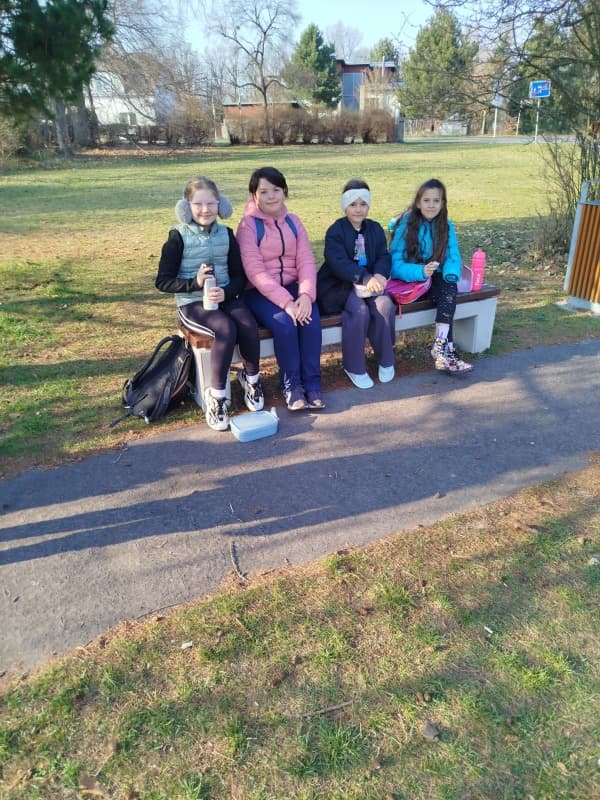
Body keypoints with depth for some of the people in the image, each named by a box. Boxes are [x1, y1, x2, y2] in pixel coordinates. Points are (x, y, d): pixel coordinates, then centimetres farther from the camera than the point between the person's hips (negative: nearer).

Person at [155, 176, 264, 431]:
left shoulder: (226, 235, 7)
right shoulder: (179, 237, -4)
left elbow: (239, 276, 8)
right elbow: (163, 281, -4)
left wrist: (226, 292, -14)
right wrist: (194, 282, -19)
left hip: (226, 297, 4)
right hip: (192, 303, -4)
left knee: (249, 326, -26)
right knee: (226, 329, -32)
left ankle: (251, 378, 2)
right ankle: (216, 395, -18)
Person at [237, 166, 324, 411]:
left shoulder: (293, 222, 10)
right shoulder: (248, 225, -5)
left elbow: (306, 261, 0)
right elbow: (256, 272, -15)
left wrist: (306, 295, -19)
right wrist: (286, 302, -25)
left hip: (293, 287, 4)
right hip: (260, 293, -3)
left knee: (311, 319, -25)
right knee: (285, 323, -30)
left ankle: (312, 383, -13)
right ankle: (291, 384, -11)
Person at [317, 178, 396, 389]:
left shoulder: (375, 229, 11)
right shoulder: (335, 231, -6)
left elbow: (383, 257, 3)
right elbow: (339, 263, -20)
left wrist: (379, 275, -21)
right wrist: (365, 278, -34)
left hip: (370, 282, 4)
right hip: (339, 285, -4)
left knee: (385, 305, -25)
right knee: (359, 311, -32)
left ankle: (386, 360, -6)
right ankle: (353, 367, -14)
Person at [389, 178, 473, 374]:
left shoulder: (446, 226, 3)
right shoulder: (405, 225, -9)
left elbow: (453, 257, -2)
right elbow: (395, 264, -15)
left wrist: (451, 273, -26)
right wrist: (420, 272, -33)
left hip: (435, 279, 4)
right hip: (408, 281, -4)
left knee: (450, 287, -29)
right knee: (445, 293, -29)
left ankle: (440, 347, -35)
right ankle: (447, 348, -30)